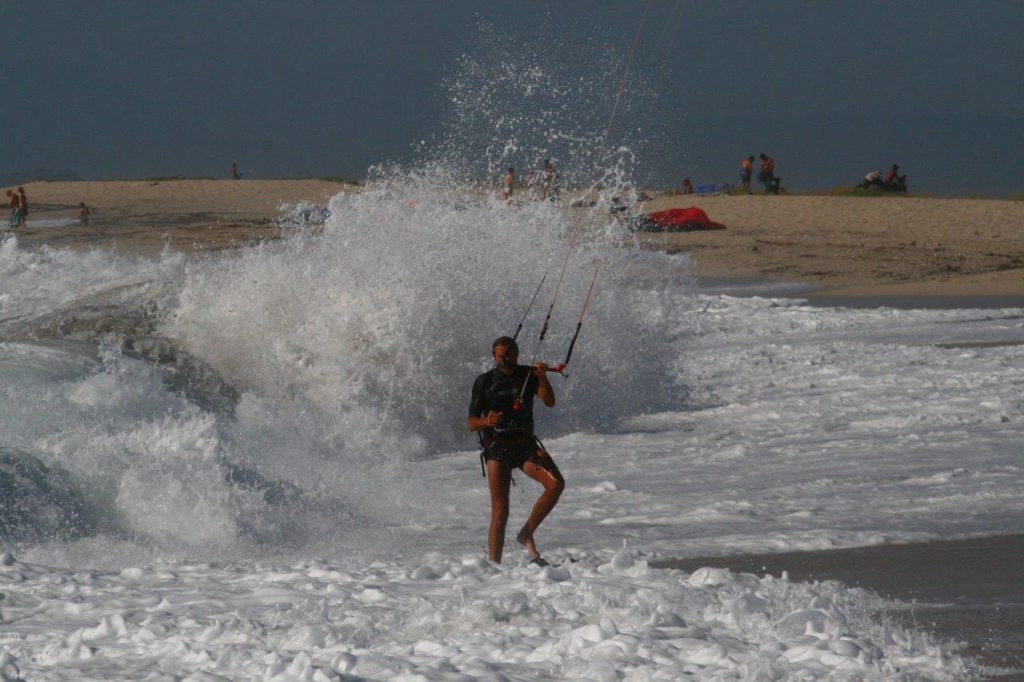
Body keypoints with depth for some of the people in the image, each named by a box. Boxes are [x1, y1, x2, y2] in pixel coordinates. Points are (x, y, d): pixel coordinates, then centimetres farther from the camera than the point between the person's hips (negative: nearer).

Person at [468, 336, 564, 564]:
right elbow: (471, 423, -1)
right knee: (500, 513, -11)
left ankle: (527, 534, -6)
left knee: (556, 484, -21)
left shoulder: (528, 375, 6)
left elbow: (549, 402, -8)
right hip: (497, 448, -2)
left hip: (526, 445, 2)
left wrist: (542, 378, -25)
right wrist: (486, 421, -23)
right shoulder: (485, 381, 1)